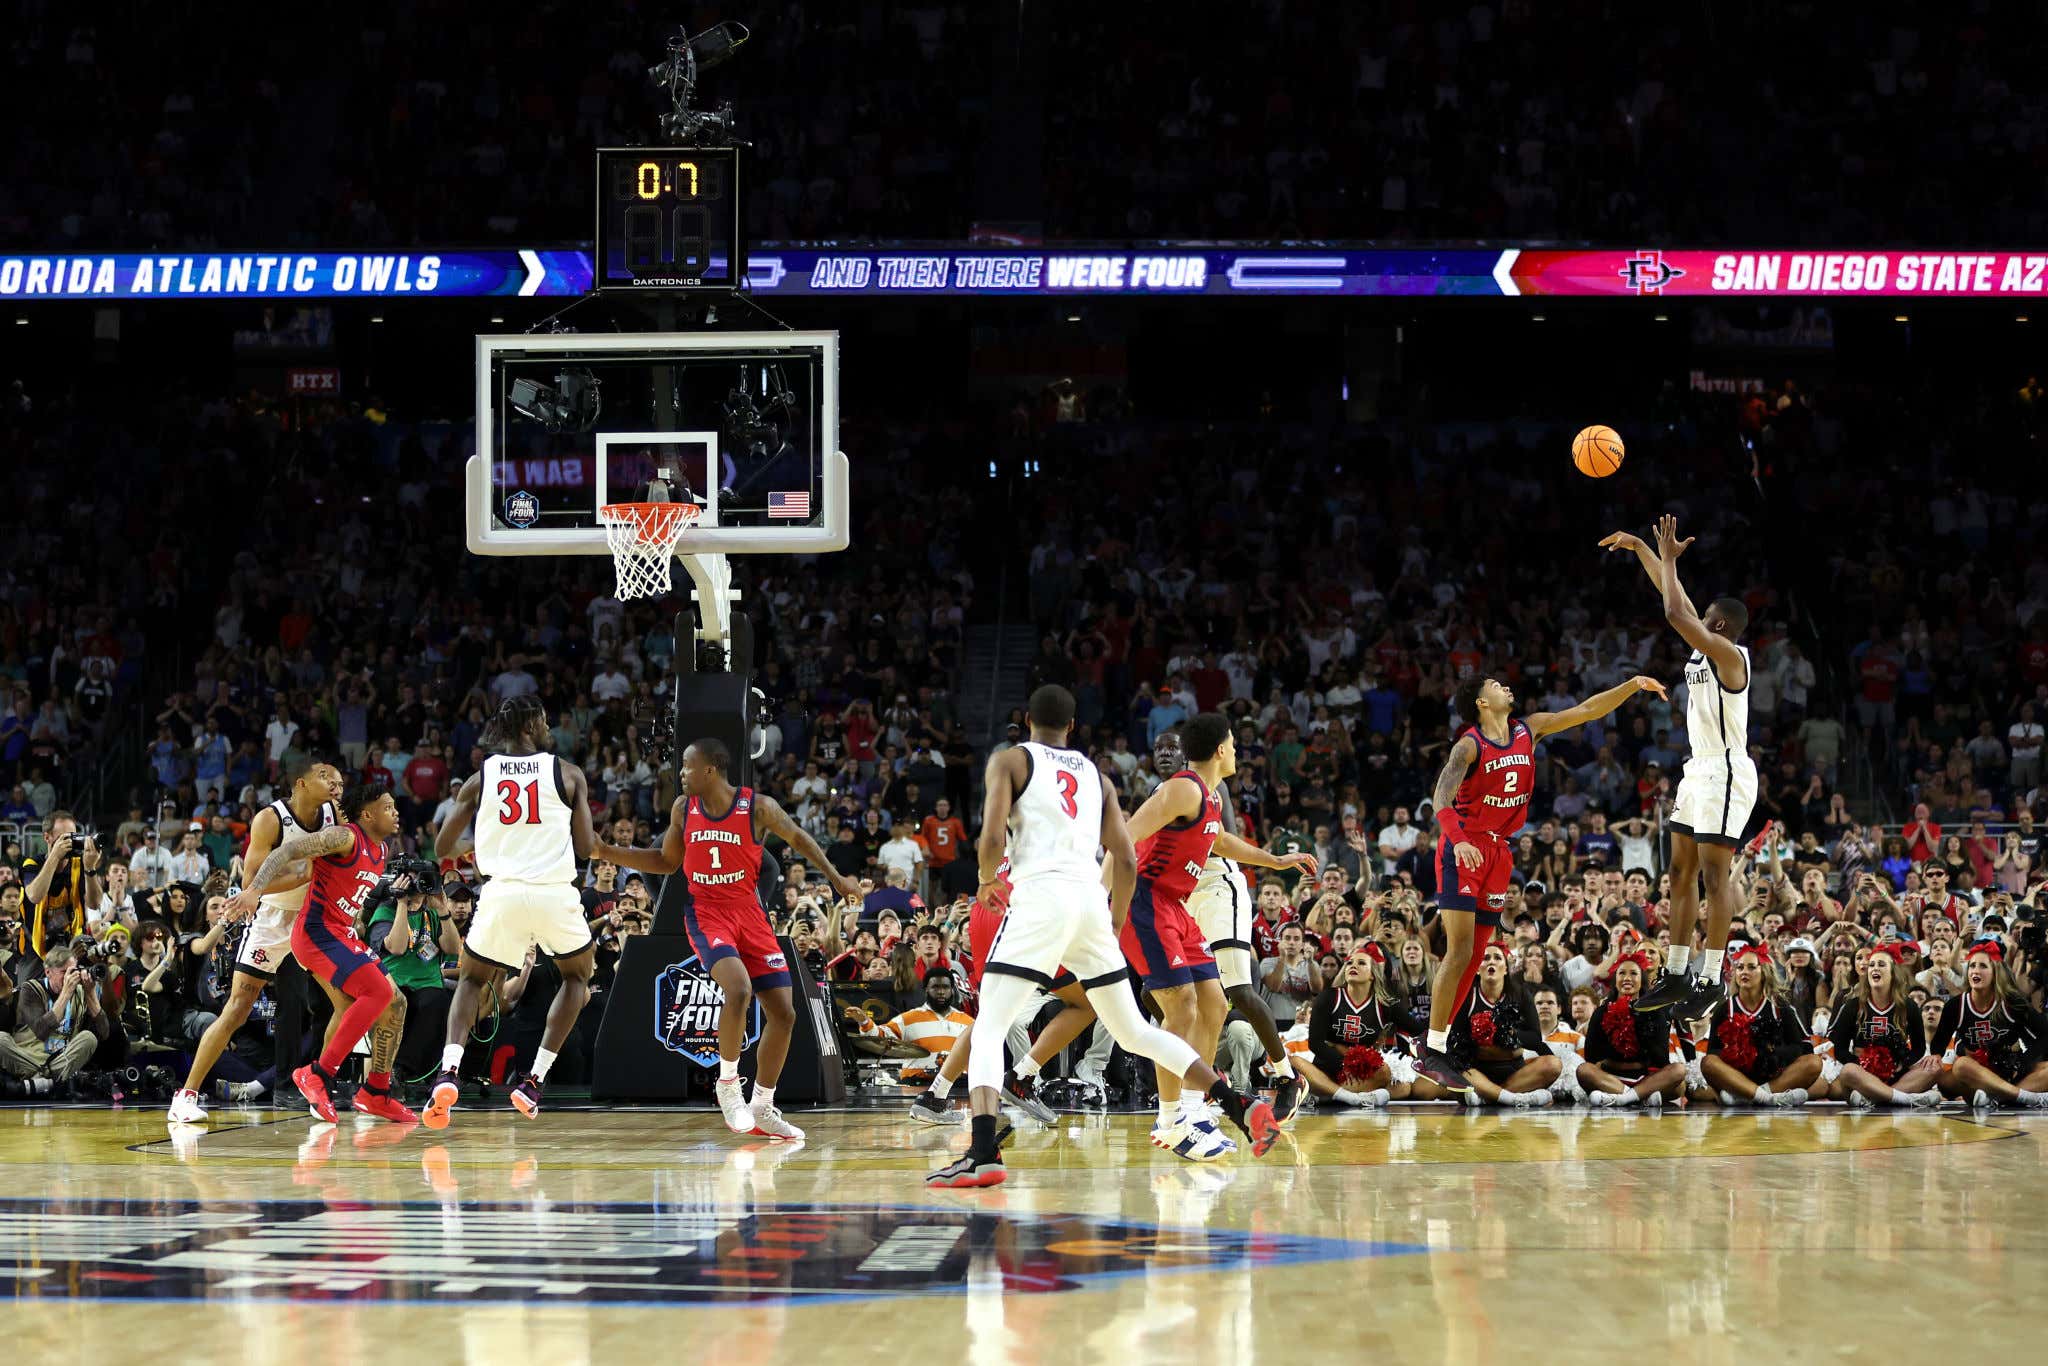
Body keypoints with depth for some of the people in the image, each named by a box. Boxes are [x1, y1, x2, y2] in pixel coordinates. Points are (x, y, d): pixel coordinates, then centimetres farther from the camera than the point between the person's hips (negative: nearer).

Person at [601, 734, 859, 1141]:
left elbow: (797, 838, 8)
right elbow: (666, 861, 13)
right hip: (705, 913, -2)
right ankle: (728, 1083, -12)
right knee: (739, 990, -29)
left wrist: (835, 878, 4)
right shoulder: (683, 808, 1)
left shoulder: (758, 806, -7)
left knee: (783, 1013, 1)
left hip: (749, 914, 2)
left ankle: (762, 1108, 16)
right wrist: (606, 852, 6)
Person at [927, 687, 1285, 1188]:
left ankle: (983, 1154, -24)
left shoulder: (1010, 760, 8)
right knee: (1133, 1031, 17)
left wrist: (987, 882, 13)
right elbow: (1127, 862, 16)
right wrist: (1116, 923, 30)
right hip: (1091, 900, 5)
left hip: (1041, 895, -5)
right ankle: (1243, 1108, 11)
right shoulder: (1096, 775, 22)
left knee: (988, 1028, -5)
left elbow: (992, 837, -7)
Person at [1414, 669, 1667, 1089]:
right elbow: (1441, 798, -27)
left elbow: (1587, 711, 10)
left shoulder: (1528, 730, 7)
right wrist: (1459, 840, -44)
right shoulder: (1470, 745, -13)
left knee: (1475, 956, 6)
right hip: (1464, 849, -7)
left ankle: (1435, 1048, 11)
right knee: (1460, 950, -16)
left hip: (1500, 852, 7)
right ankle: (1432, 1052, -12)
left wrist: (1633, 686, 0)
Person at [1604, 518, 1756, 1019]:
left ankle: (1710, 980, -7)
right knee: (1681, 870, 10)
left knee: (1715, 873, -9)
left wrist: (1668, 557, -16)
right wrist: (1641, 548, 17)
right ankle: (1676, 975, 14)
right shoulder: (1704, 648, 9)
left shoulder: (1729, 654, -17)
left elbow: (1676, 613, -26)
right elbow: (1675, 600, 19)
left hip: (1726, 775, -10)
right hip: (1700, 771, 10)